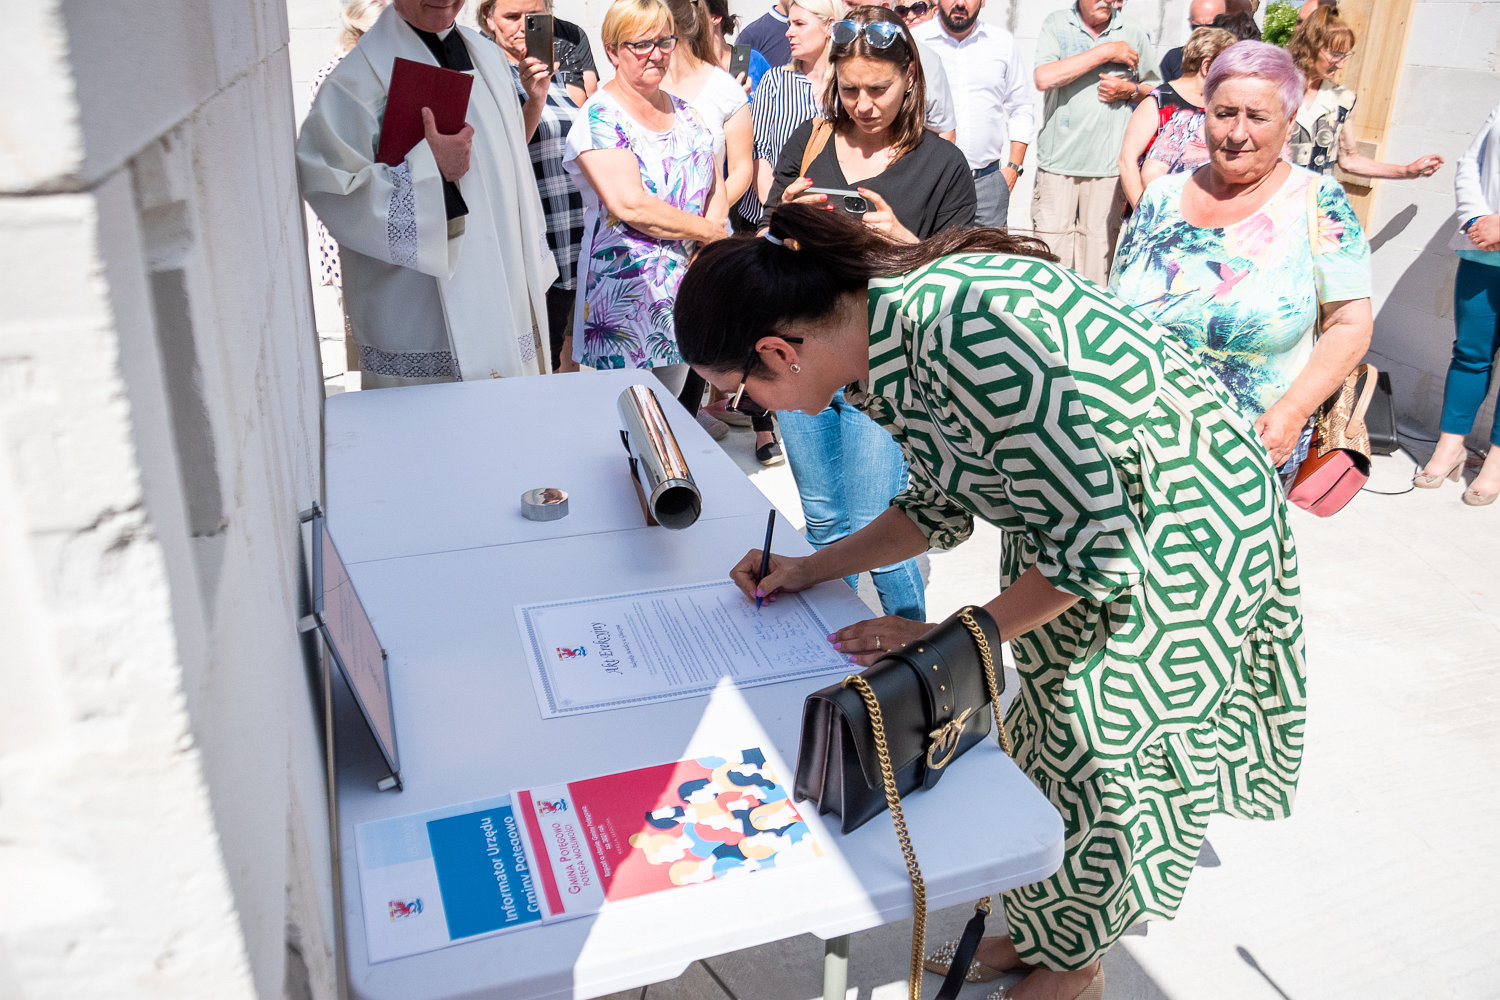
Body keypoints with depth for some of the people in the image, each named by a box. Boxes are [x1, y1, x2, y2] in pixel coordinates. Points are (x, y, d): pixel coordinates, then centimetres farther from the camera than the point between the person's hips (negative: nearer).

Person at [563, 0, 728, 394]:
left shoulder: (681, 109, 13)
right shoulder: (599, 116, -10)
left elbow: (715, 185, 13)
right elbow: (630, 205, -20)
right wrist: (712, 232, -12)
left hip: (685, 285, 7)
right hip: (627, 291, -6)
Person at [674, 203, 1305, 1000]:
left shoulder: (972, 338, -36)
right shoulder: (888, 333, -7)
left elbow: (1091, 548, -29)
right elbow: (943, 504, 8)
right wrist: (810, 569, 2)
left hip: (1188, 527, -8)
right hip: (1083, 509, 8)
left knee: (1099, 755, 6)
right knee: (1050, 725, 17)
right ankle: (1033, 934, 39)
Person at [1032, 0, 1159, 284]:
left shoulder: (1133, 32, 10)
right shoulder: (1056, 24, 4)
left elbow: (1155, 88, 20)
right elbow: (1043, 78, -14)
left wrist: (1130, 90, -3)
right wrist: (1106, 52, -11)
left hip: (1108, 164, 1)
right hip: (1058, 159, -1)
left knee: (1099, 247, 1)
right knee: (1051, 248, -2)